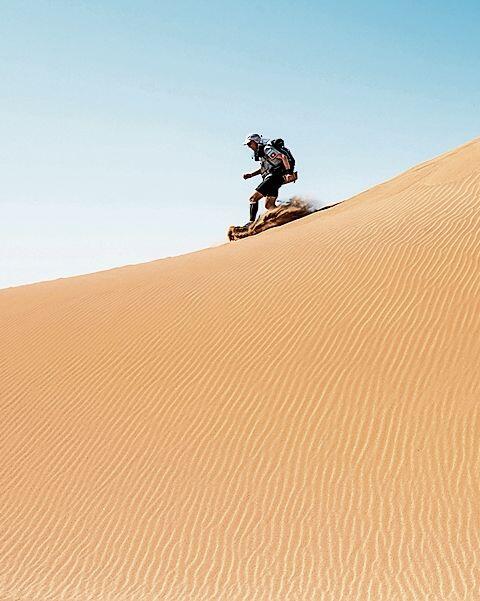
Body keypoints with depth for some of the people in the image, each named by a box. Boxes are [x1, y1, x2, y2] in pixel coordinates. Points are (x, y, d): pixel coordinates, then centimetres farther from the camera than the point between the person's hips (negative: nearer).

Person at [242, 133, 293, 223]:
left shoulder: (267, 149, -11)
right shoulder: (261, 153, 20)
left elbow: (283, 157, -20)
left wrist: (288, 172, -20)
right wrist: (250, 175, 19)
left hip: (274, 176, -10)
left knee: (253, 198, -11)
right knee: (269, 206, 9)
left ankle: (251, 222, -16)